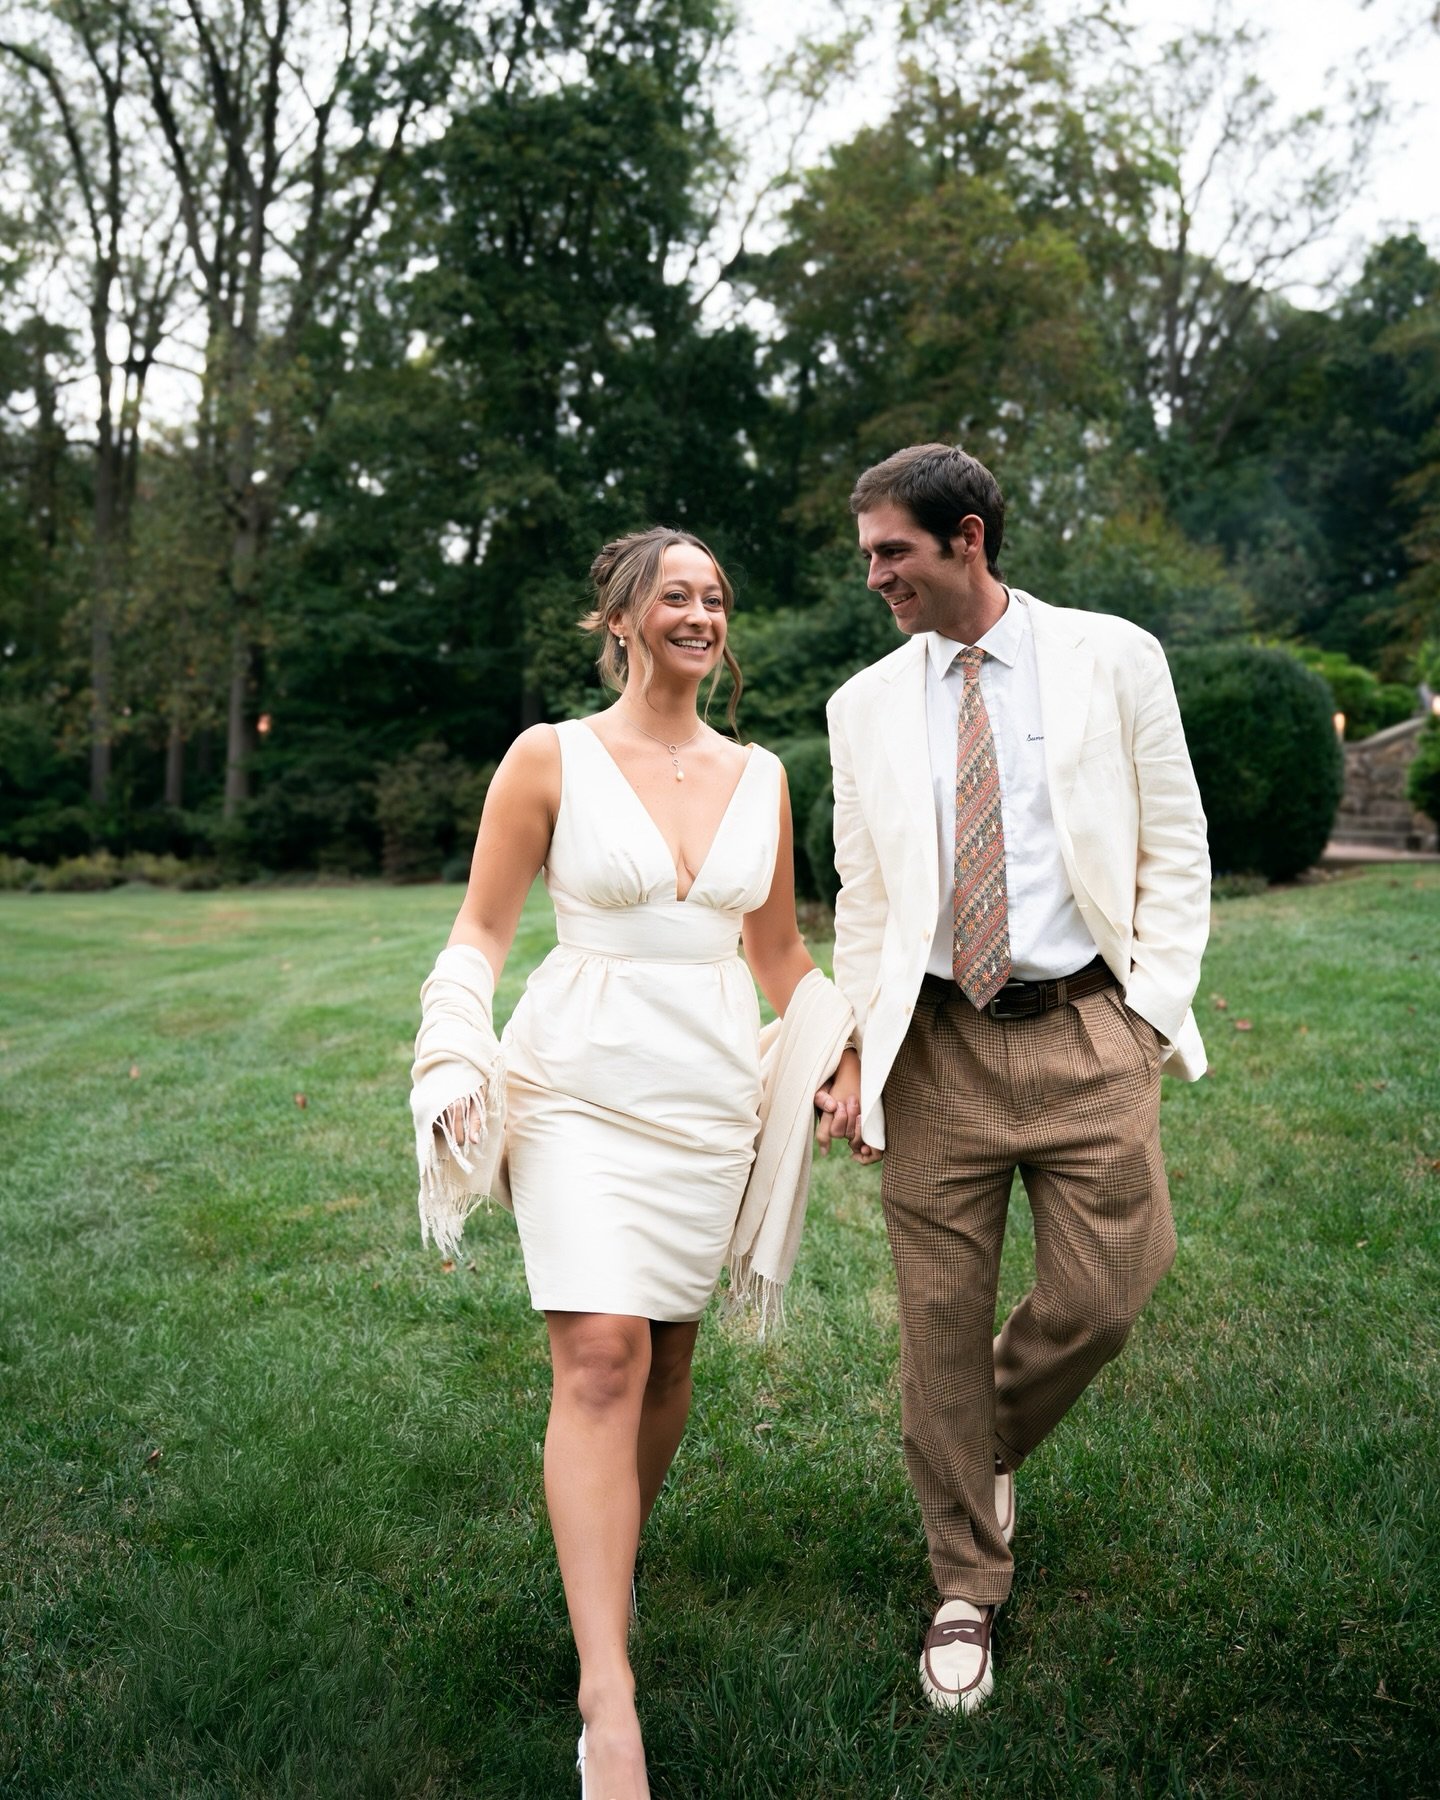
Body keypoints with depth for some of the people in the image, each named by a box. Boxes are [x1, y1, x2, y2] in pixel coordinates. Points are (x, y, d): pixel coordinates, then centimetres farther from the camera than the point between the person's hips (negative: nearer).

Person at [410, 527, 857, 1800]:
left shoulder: (759, 778, 9)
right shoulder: (550, 759, -2)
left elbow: (780, 948, 18)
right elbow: (481, 933, 2)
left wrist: (839, 1055, 6)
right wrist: (454, 1068, -10)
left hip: (711, 1097, 4)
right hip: (579, 1084, -4)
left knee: (667, 1355, 11)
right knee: (600, 1352, -15)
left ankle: (614, 1552, 39)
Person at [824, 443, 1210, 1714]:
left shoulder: (1113, 659, 4)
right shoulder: (867, 704, 10)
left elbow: (1176, 846, 5)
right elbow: (861, 896, 12)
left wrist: (1156, 1002, -4)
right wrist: (859, 1046, 4)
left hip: (1087, 1033, -1)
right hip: (937, 1043, 2)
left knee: (1100, 1299, -1)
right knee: (941, 1322, 4)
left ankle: (992, 1446, 33)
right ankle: (968, 1589, 23)